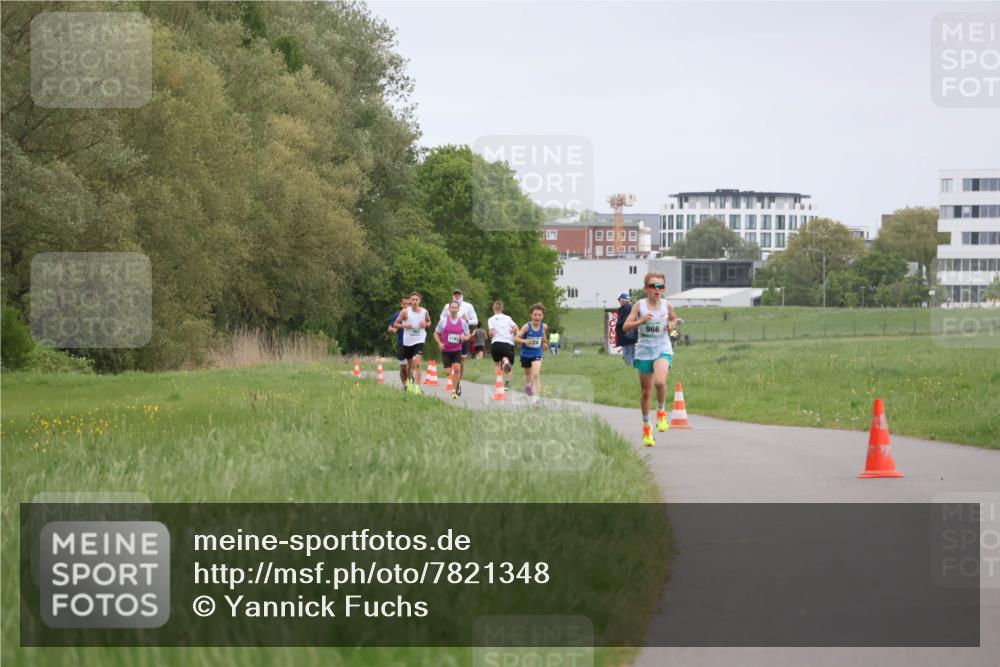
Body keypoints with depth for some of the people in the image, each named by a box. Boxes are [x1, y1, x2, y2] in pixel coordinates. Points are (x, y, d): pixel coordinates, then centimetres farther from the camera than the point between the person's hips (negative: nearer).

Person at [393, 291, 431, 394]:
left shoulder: (424, 312, -2)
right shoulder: (405, 312, -7)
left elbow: (429, 322, 16)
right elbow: (396, 323, 1)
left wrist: (426, 325, -7)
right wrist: (404, 325, -19)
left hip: (419, 340, -1)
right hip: (408, 340, 1)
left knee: (417, 364, -17)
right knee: (409, 363, 17)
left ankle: (417, 387, -21)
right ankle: (409, 381, 46)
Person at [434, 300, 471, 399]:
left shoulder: (463, 322, 1)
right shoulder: (443, 321, -2)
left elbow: (468, 336, 11)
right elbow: (436, 333, 8)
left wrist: (464, 337, -13)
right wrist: (439, 343, -8)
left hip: (457, 350, 0)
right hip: (446, 350, 0)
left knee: (457, 368, -19)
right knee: (448, 372, -5)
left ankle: (454, 391, -9)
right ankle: (457, 384, 30)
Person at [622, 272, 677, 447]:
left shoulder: (666, 305, 0)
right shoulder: (640, 305, -5)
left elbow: (673, 318, 21)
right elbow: (625, 326, -7)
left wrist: (671, 325, -2)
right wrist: (640, 321, -23)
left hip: (663, 349, 0)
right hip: (644, 351, 0)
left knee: (660, 382, -27)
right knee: (646, 391, 7)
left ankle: (661, 411, -1)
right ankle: (646, 427, 23)